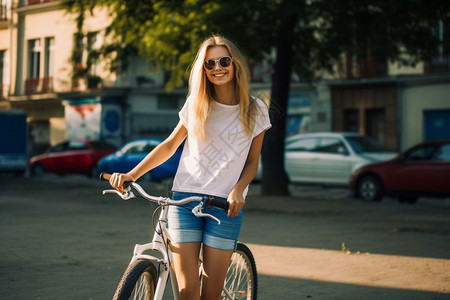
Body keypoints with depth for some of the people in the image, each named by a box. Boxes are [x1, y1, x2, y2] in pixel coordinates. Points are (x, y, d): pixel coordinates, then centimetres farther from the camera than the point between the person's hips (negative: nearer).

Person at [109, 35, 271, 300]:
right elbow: (170, 144, 11)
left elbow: (252, 161, 8)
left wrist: (238, 190, -12)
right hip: (185, 198, 1)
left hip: (226, 205, 0)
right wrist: (131, 175, 0)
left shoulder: (255, 110, 3)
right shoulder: (196, 103, 6)